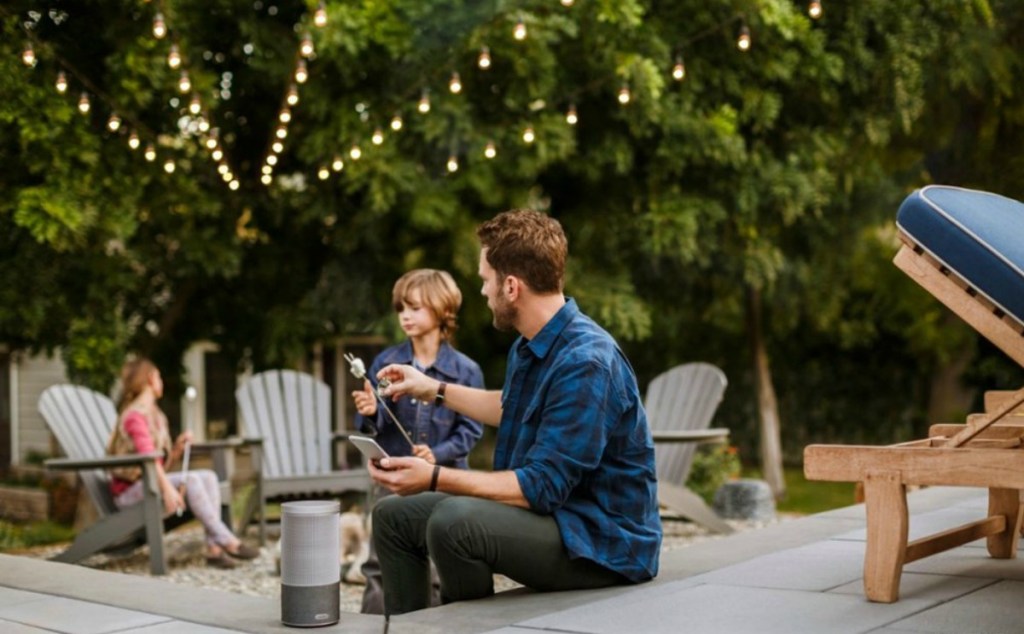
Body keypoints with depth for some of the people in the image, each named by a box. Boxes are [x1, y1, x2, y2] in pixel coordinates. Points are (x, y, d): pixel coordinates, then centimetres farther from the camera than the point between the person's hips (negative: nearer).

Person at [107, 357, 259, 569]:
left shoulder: (156, 415, 18)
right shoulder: (135, 415, -11)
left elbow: (162, 463, 13)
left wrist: (178, 447, -4)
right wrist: (168, 488, -34)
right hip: (130, 490, -9)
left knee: (208, 476, -12)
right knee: (191, 480, -28)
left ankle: (214, 548, -25)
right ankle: (228, 542, -28)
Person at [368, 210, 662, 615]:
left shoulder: (585, 364, -25)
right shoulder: (529, 346, 4)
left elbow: (541, 487, -27)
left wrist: (435, 478, -26)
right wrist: (435, 390, 29)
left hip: (604, 543, -9)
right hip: (546, 511, 10)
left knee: (454, 520, -33)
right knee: (394, 516, 10)